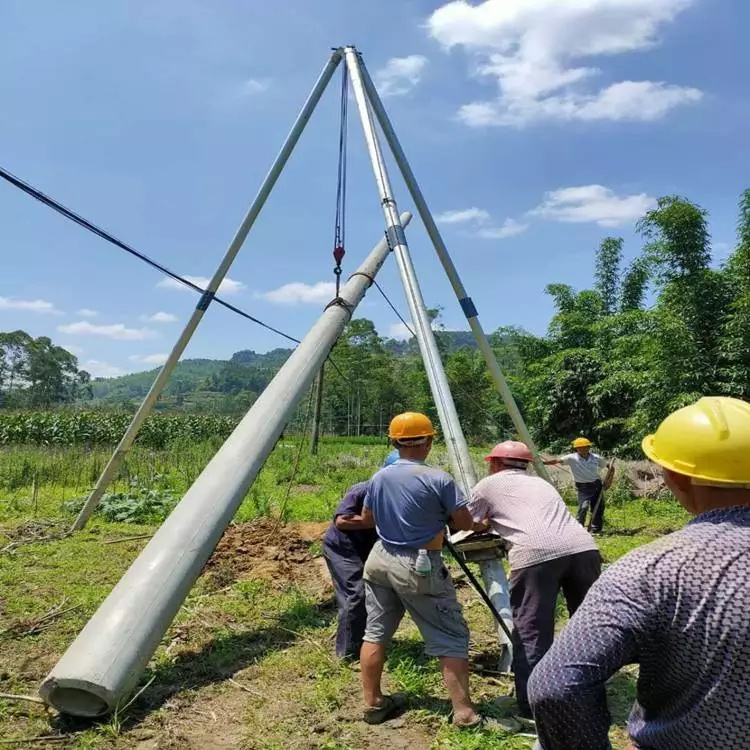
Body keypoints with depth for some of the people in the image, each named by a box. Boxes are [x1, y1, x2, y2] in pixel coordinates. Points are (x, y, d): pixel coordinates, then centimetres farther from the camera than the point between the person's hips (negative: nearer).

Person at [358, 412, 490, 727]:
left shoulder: (379, 478, 1)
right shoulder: (438, 479, -16)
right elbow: (465, 524, -11)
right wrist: (481, 525, 11)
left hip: (380, 559, 6)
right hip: (420, 566, -6)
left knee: (375, 633, 15)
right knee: (452, 639, 6)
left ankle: (373, 703, 25)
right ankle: (464, 711, 8)